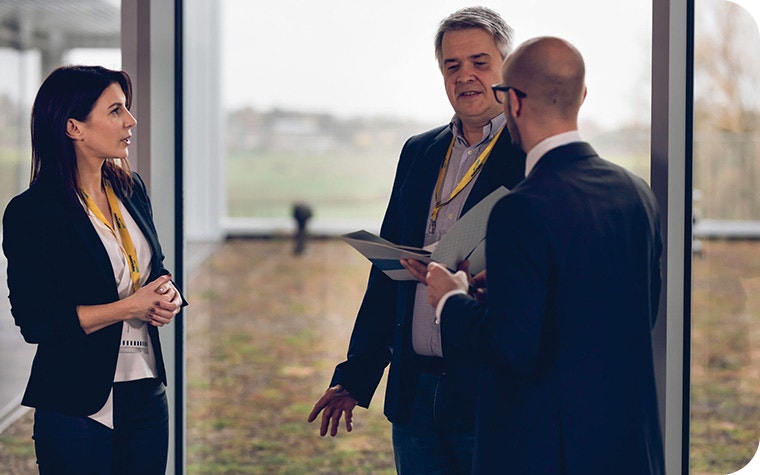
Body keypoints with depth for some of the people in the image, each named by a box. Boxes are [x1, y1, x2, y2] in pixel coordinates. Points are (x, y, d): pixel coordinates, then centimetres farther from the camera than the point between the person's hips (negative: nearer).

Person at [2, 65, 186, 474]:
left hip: (146, 393, 6)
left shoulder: (130, 190, 8)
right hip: (78, 406, -6)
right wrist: (130, 307, -19)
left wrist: (168, 297, -4)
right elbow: (35, 321, -17)